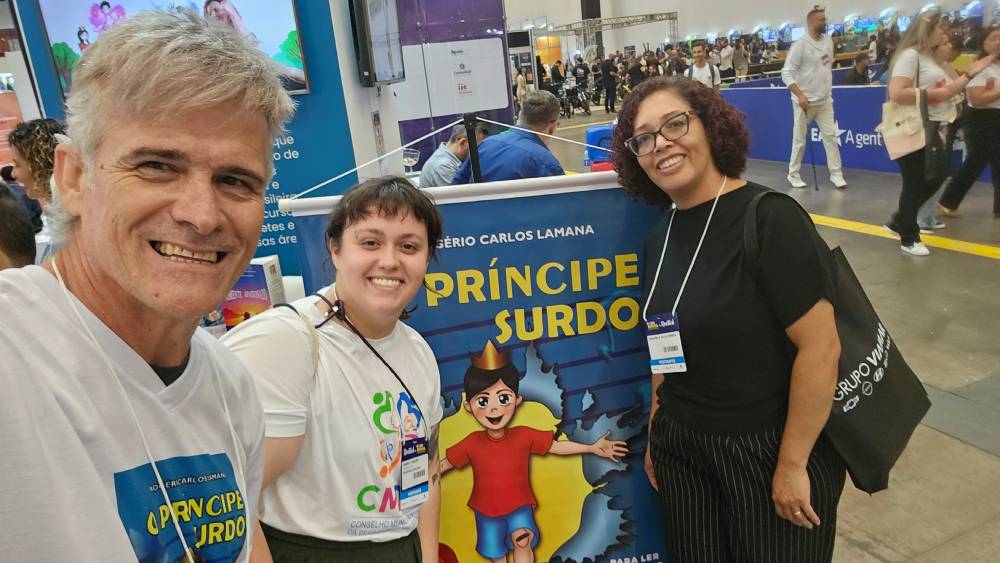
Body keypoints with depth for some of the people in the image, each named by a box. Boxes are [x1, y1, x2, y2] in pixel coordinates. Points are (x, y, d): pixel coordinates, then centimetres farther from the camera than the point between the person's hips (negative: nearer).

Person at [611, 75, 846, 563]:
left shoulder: (768, 218, -18)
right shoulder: (659, 236, 1)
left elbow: (820, 347, -20)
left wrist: (793, 465, -16)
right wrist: (656, 431, 11)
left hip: (770, 449, -5)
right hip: (680, 448, 6)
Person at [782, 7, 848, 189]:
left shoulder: (828, 41, 6)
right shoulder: (800, 45, -13)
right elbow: (786, 73, -17)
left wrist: (828, 88, 11)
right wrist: (800, 95, -24)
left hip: (825, 100, 6)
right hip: (805, 101, -5)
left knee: (831, 136, 2)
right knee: (799, 139, 4)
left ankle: (836, 174, 7)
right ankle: (793, 174, 18)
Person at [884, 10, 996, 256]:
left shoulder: (928, 57, 17)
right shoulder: (910, 54, -14)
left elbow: (943, 92, 19)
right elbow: (897, 94, -27)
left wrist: (971, 73, 15)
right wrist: (932, 93, -19)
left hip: (930, 128, 10)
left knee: (939, 173, 14)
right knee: (915, 182, -1)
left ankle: (900, 221, 24)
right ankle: (908, 239, 14)